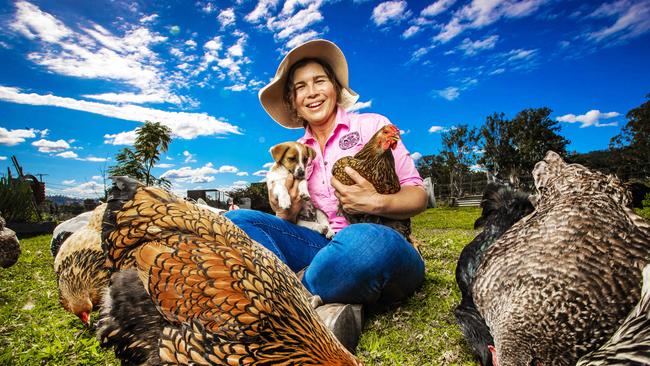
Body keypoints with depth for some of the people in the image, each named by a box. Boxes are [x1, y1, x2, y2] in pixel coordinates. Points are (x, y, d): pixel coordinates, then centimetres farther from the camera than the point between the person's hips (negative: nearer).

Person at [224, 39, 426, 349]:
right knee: (234, 221, -13)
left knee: (362, 241, -39)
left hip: (383, 244, -3)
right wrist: (288, 215, -10)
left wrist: (377, 203, -19)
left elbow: (418, 195, 1)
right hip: (325, 247, 4)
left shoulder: (372, 125, 3)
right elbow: (299, 218, 14)